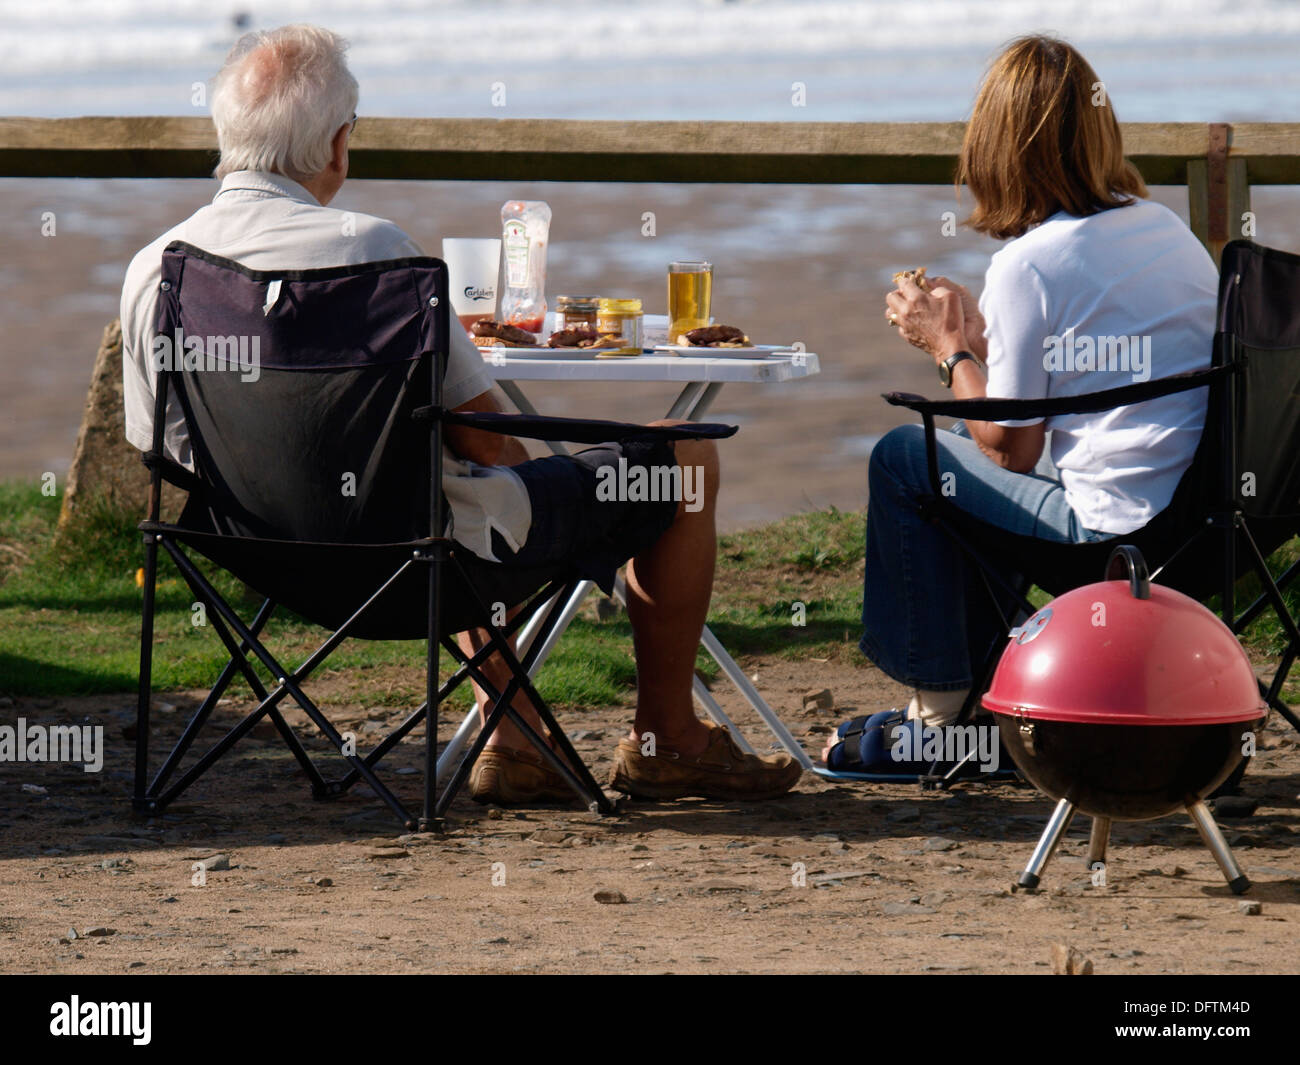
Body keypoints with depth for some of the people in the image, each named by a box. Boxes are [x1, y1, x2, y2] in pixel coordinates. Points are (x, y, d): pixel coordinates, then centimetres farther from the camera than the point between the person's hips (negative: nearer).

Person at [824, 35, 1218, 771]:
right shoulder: (1165, 228, 10)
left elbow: (1012, 448, -6)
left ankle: (939, 712, 17)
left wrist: (947, 349, 8)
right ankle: (969, 696, 32)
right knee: (967, 457, 28)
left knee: (904, 459, 10)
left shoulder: (1027, 265, -13)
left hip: (1116, 531, -8)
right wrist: (975, 326, 27)